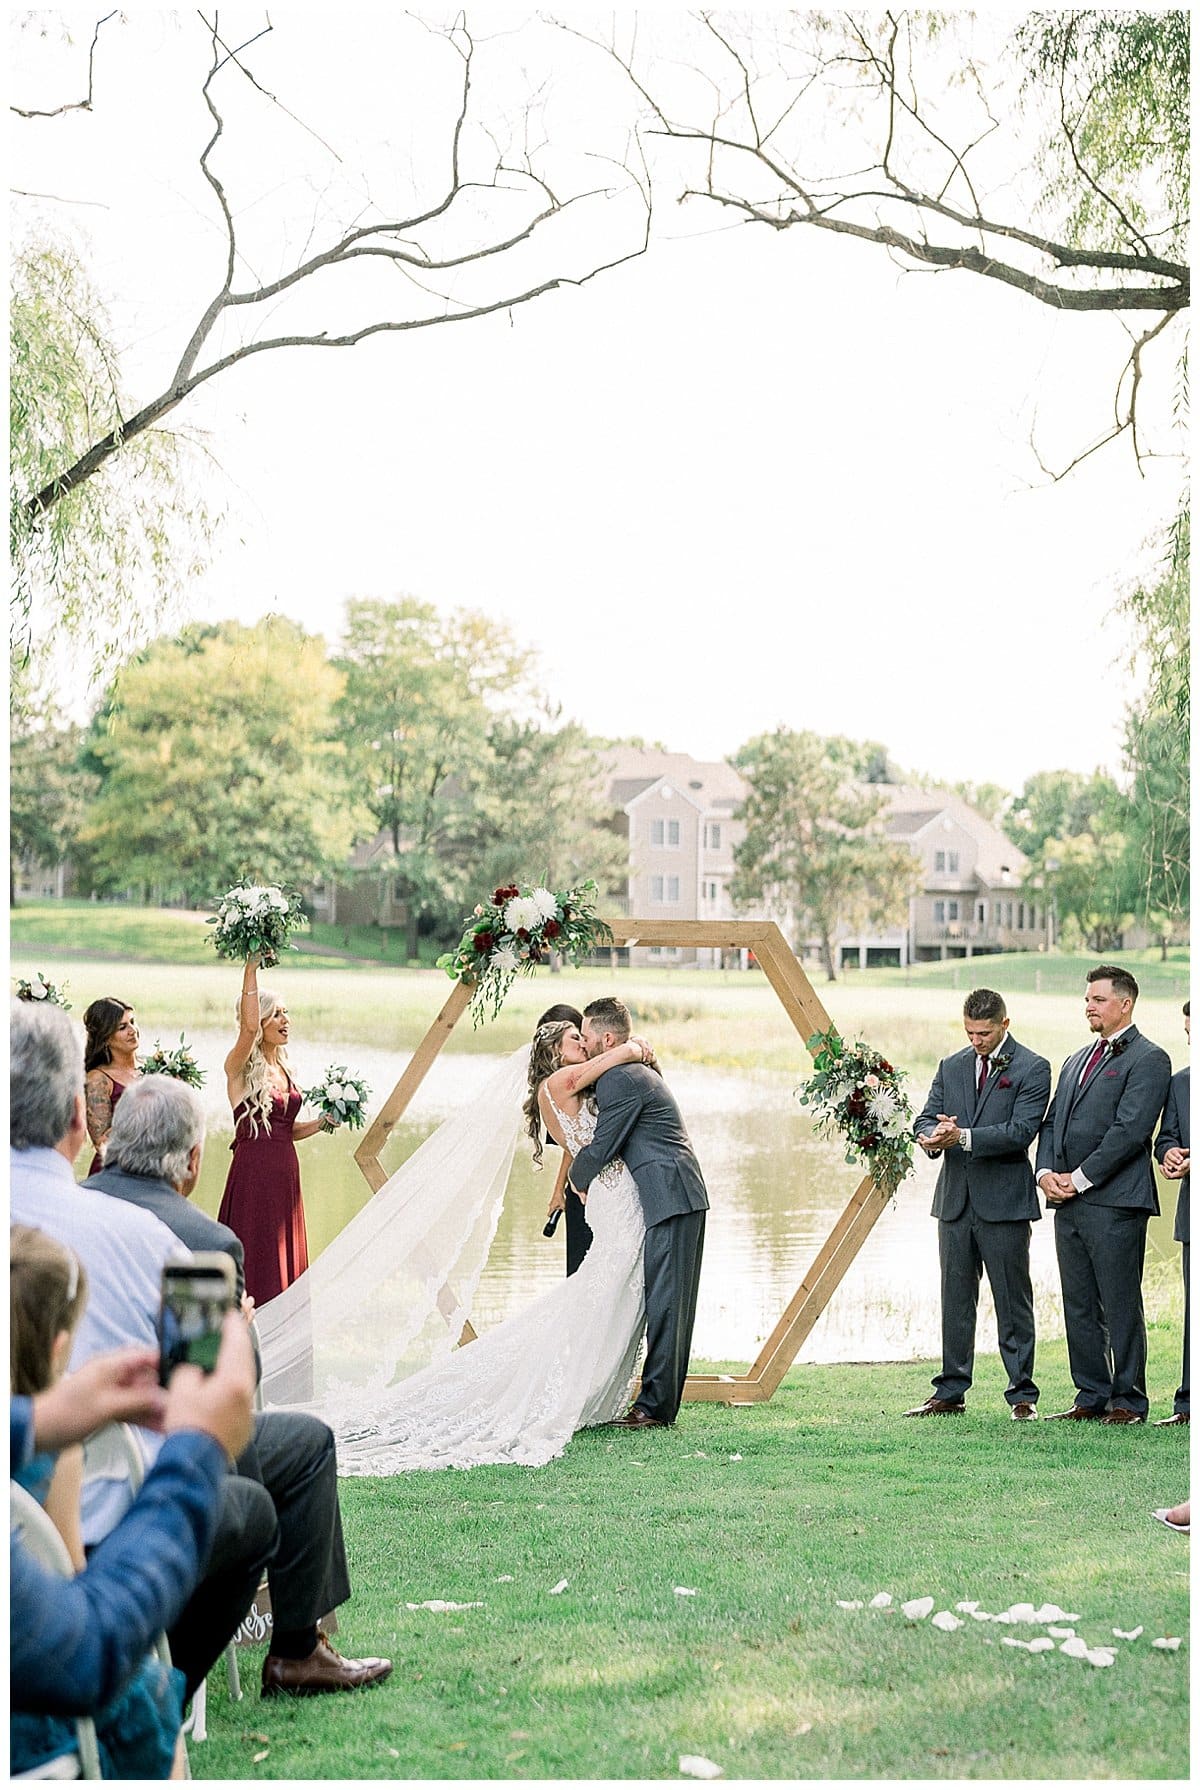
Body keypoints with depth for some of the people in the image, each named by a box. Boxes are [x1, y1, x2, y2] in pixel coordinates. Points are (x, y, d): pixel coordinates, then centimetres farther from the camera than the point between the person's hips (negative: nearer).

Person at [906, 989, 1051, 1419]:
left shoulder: (1031, 1069, -4)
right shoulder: (951, 1067, 13)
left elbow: (1021, 1131, -14)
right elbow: (926, 1117, 9)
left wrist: (963, 1137, -24)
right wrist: (930, 1137, -16)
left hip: (1004, 1203, -5)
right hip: (955, 1200, 5)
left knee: (1013, 1302, 1)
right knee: (955, 1300, 10)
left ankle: (1022, 1395, 7)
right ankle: (950, 1393, 16)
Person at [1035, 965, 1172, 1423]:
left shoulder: (1148, 1059, -4)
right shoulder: (1076, 1061, 21)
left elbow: (1129, 1130, -14)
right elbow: (1051, 1123, 20)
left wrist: (1079, 1178, -14)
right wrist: (1045, 1171, 1)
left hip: (1114, 1201, -8)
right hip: (1068, 1203, 8)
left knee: (1120, 1306, -3)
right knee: (1079, 1307, 10)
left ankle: (1128, 1402, 4)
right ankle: (1092, 1398, 17)